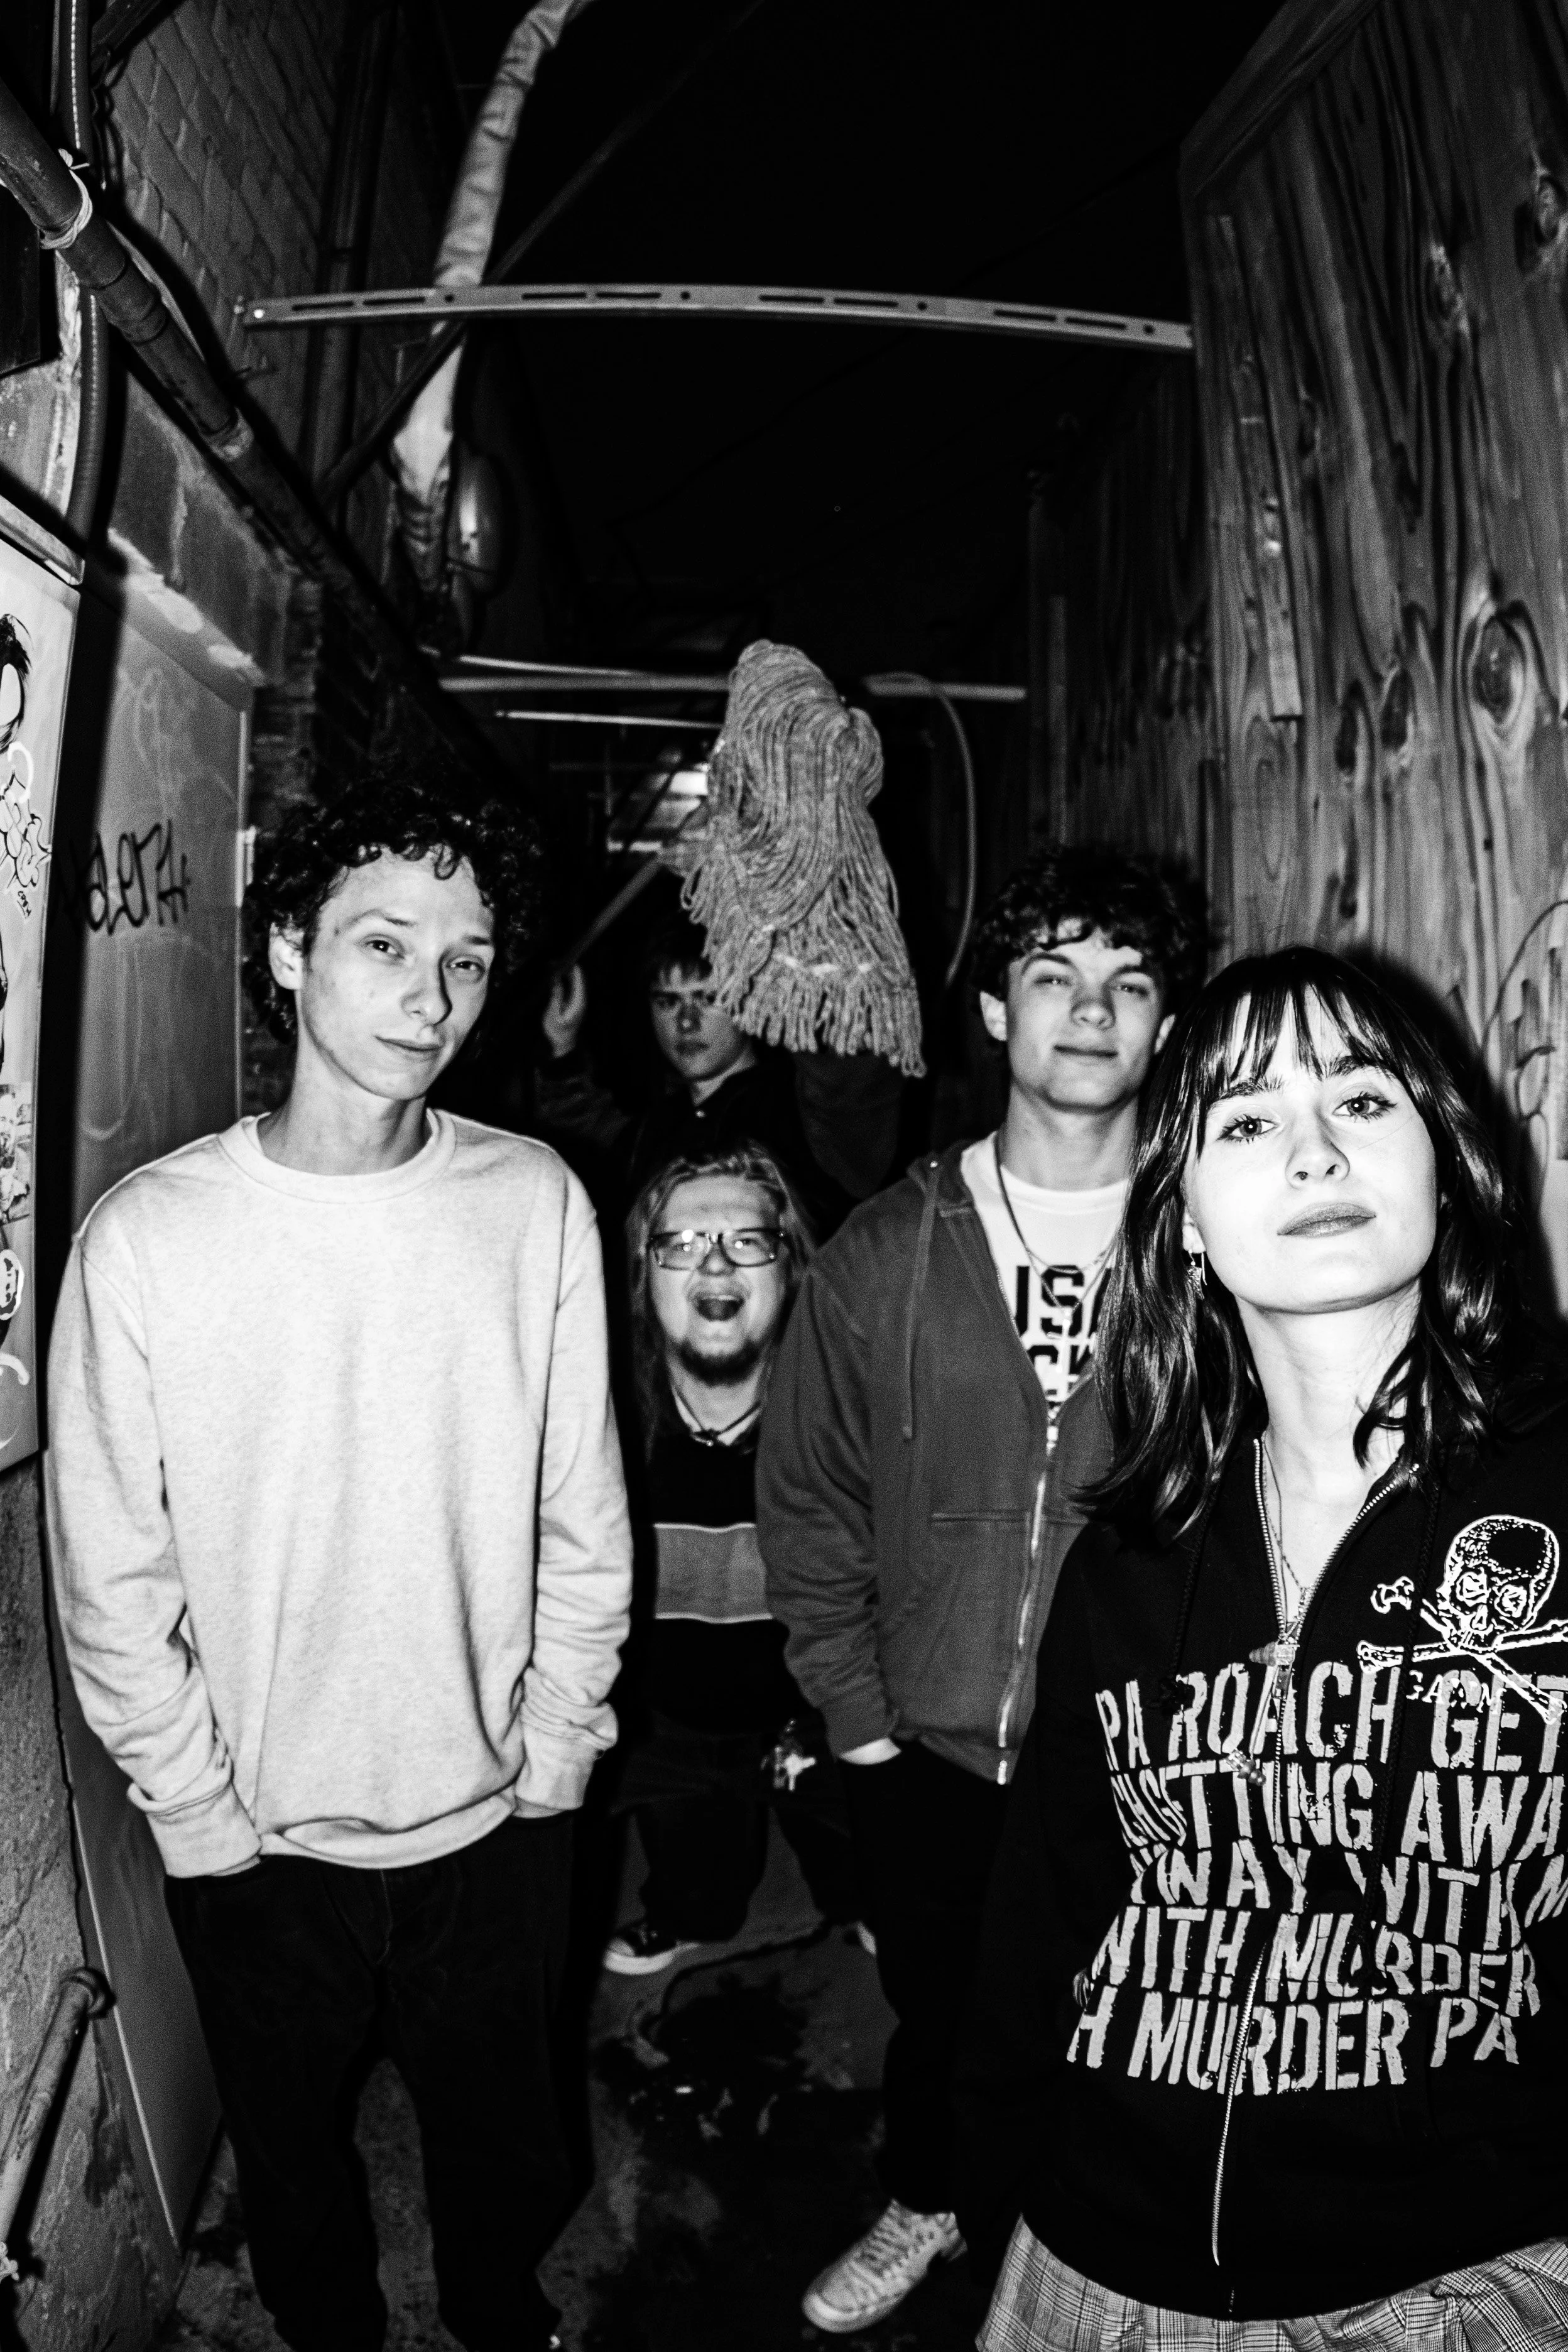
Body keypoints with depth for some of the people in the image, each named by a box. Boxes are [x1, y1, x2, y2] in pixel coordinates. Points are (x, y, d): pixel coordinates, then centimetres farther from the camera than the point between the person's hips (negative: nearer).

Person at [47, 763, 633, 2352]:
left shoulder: (538, 1204, -12)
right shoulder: (146, 1235, -16)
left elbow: (582, 1520, -4)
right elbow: (112, 1579, -9)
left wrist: (551, 1746, -3)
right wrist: (202, 1815, -7)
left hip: (496, 1821, 1)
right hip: (257, 1844, -1)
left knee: (501, 2141, 25)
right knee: (290, 2148, 25)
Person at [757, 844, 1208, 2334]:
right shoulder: (885, 1253, -5)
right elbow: (806, 1499, -1)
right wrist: (857, 1715, -2)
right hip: (923, 1751, 1)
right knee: (931, 2005, 23)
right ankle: (923, 2204, 53)